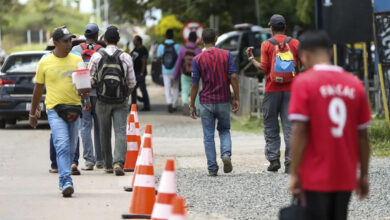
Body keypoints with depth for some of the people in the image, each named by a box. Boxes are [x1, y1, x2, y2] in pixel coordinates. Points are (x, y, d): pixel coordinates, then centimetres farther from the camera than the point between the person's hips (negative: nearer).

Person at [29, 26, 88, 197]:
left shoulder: (77, 60, 8)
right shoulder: (45, 63, 1)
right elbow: (38, 88, 10)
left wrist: (85, 92, -11)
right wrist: (33, 113, 15)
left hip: (74, 109, 3)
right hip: (55, 109, -3)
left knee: (71, 148, 9)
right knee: (62, 146, -17)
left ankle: (63, 181, 25)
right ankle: (66, 182, -23)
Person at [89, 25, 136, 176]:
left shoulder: (97, 56, -3)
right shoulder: (125, 57, -2)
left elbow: (89, 80, -2)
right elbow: (131, 83, 1)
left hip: (102, 101, 1)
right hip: (121, 102, -1)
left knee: (105, 134, 13)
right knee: (120, 132, -4)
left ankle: (108, 165, 20)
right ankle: (119, 162, -23)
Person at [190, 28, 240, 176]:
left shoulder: (198, 59, -4)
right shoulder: (226, 55, -2)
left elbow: (194, 84, -4)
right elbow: (233, 76, -8)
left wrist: (192, 105, 4)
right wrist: (236, 98, 0)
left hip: (206, 102, -1)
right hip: (224, 101, 1)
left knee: (208, 136, 6)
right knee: (224, 131, 18)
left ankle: (212, 168, 4)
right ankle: (226, 154, -8)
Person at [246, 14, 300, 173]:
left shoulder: (267, 44, -2)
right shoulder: (294, 43, 4)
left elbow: (264, 68, -4)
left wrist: (251, 58, 9)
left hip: (272, 90, -2)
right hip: (290, 89, 2)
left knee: (271, 126, 8)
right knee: (289, 126, 1)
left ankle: (274, 158, 0)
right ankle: (290, 162, -6)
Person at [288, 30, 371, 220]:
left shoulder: (303, 82, -7)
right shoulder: (355, 84, 4)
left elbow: (299, 132, -13)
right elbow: (363, 136, 6)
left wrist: (294, 174, -8)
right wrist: (364, 175, 14)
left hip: (316, 177, -4)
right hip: (346, 176, 4)